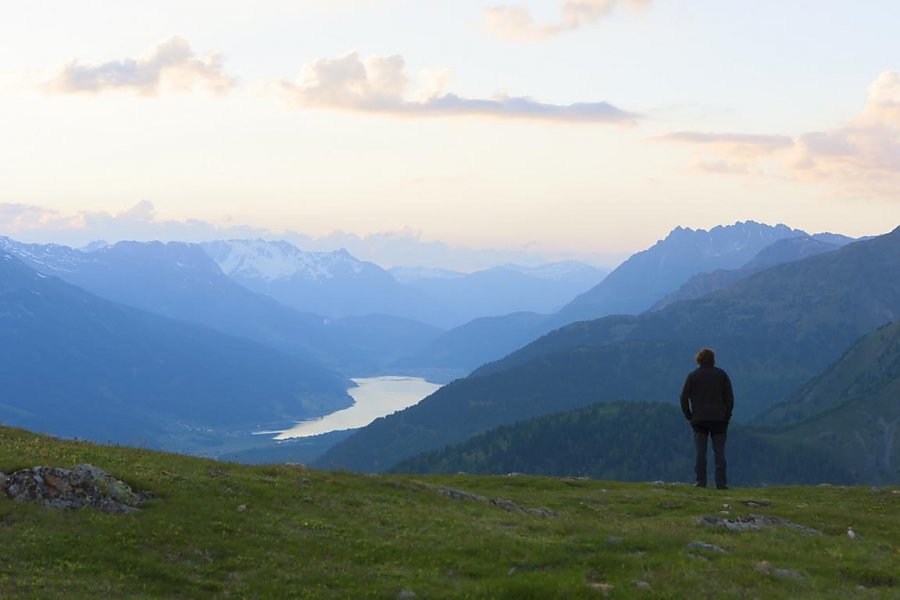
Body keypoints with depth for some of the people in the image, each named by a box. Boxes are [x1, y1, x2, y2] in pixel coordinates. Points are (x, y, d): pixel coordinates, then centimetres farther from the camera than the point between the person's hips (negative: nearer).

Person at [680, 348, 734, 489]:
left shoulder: (693, 376, 3)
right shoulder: (721, 375, 4)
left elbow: (684, 397, -1)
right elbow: (730, 397, 1)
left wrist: (689, 416, 5)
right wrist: (727, 415, 6)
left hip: (699, 419, 0)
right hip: (718, 419, 0)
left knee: (700, 451, 2)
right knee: (719, 451, 2)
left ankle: (701, 481, -1)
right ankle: (721, 482, -2)